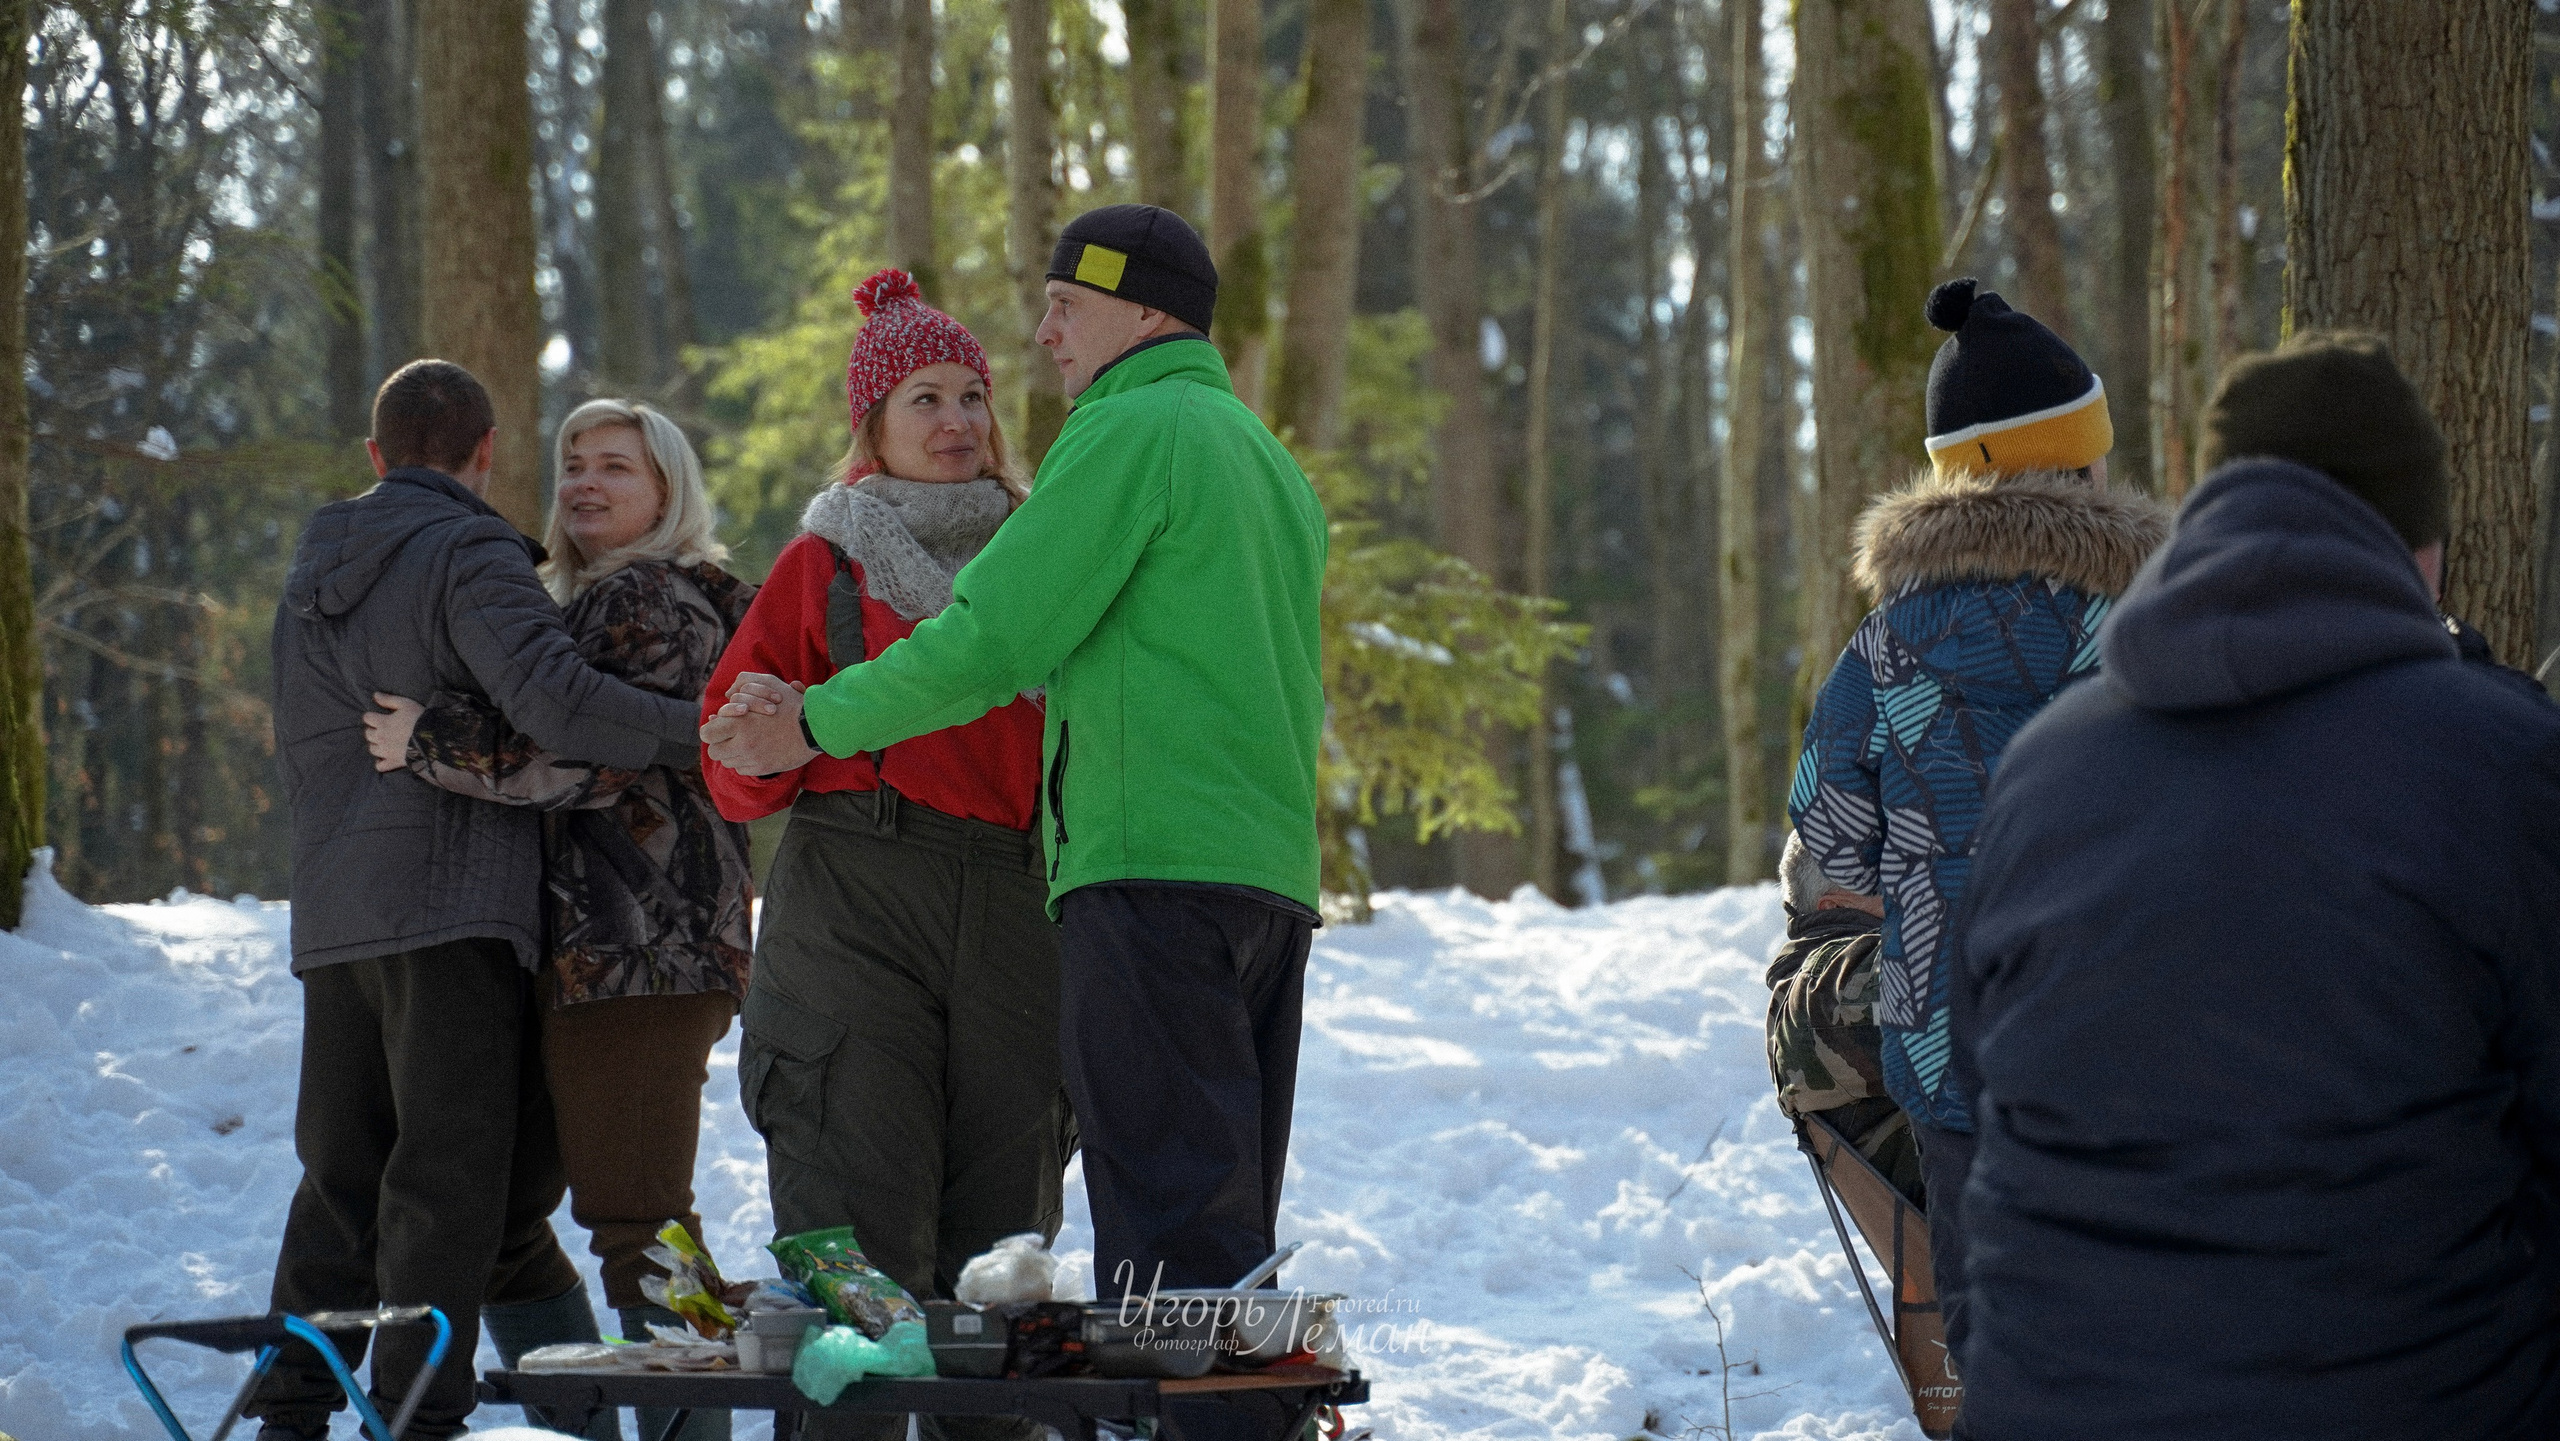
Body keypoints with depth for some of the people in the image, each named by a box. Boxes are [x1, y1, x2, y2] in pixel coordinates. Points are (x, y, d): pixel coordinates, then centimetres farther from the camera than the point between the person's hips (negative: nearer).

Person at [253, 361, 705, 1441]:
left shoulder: (309, 582, 20)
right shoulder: (468, 556, -6)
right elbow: (555, 701, -22)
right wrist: (702, 732, -18)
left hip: (332, 923, 8)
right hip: (454, 910, -8)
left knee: (341, 1178, 13)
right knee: (452, 1180, -6)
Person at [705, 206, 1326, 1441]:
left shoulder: (1133, 431, -5)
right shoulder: (1269, 461, 24)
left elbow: (990, 639, -10)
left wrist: (815, 724, 0)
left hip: (1153, 868, -9)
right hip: (1273, 870, 9)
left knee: (1166, 1224, -13)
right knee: (1228, 1235, 11)